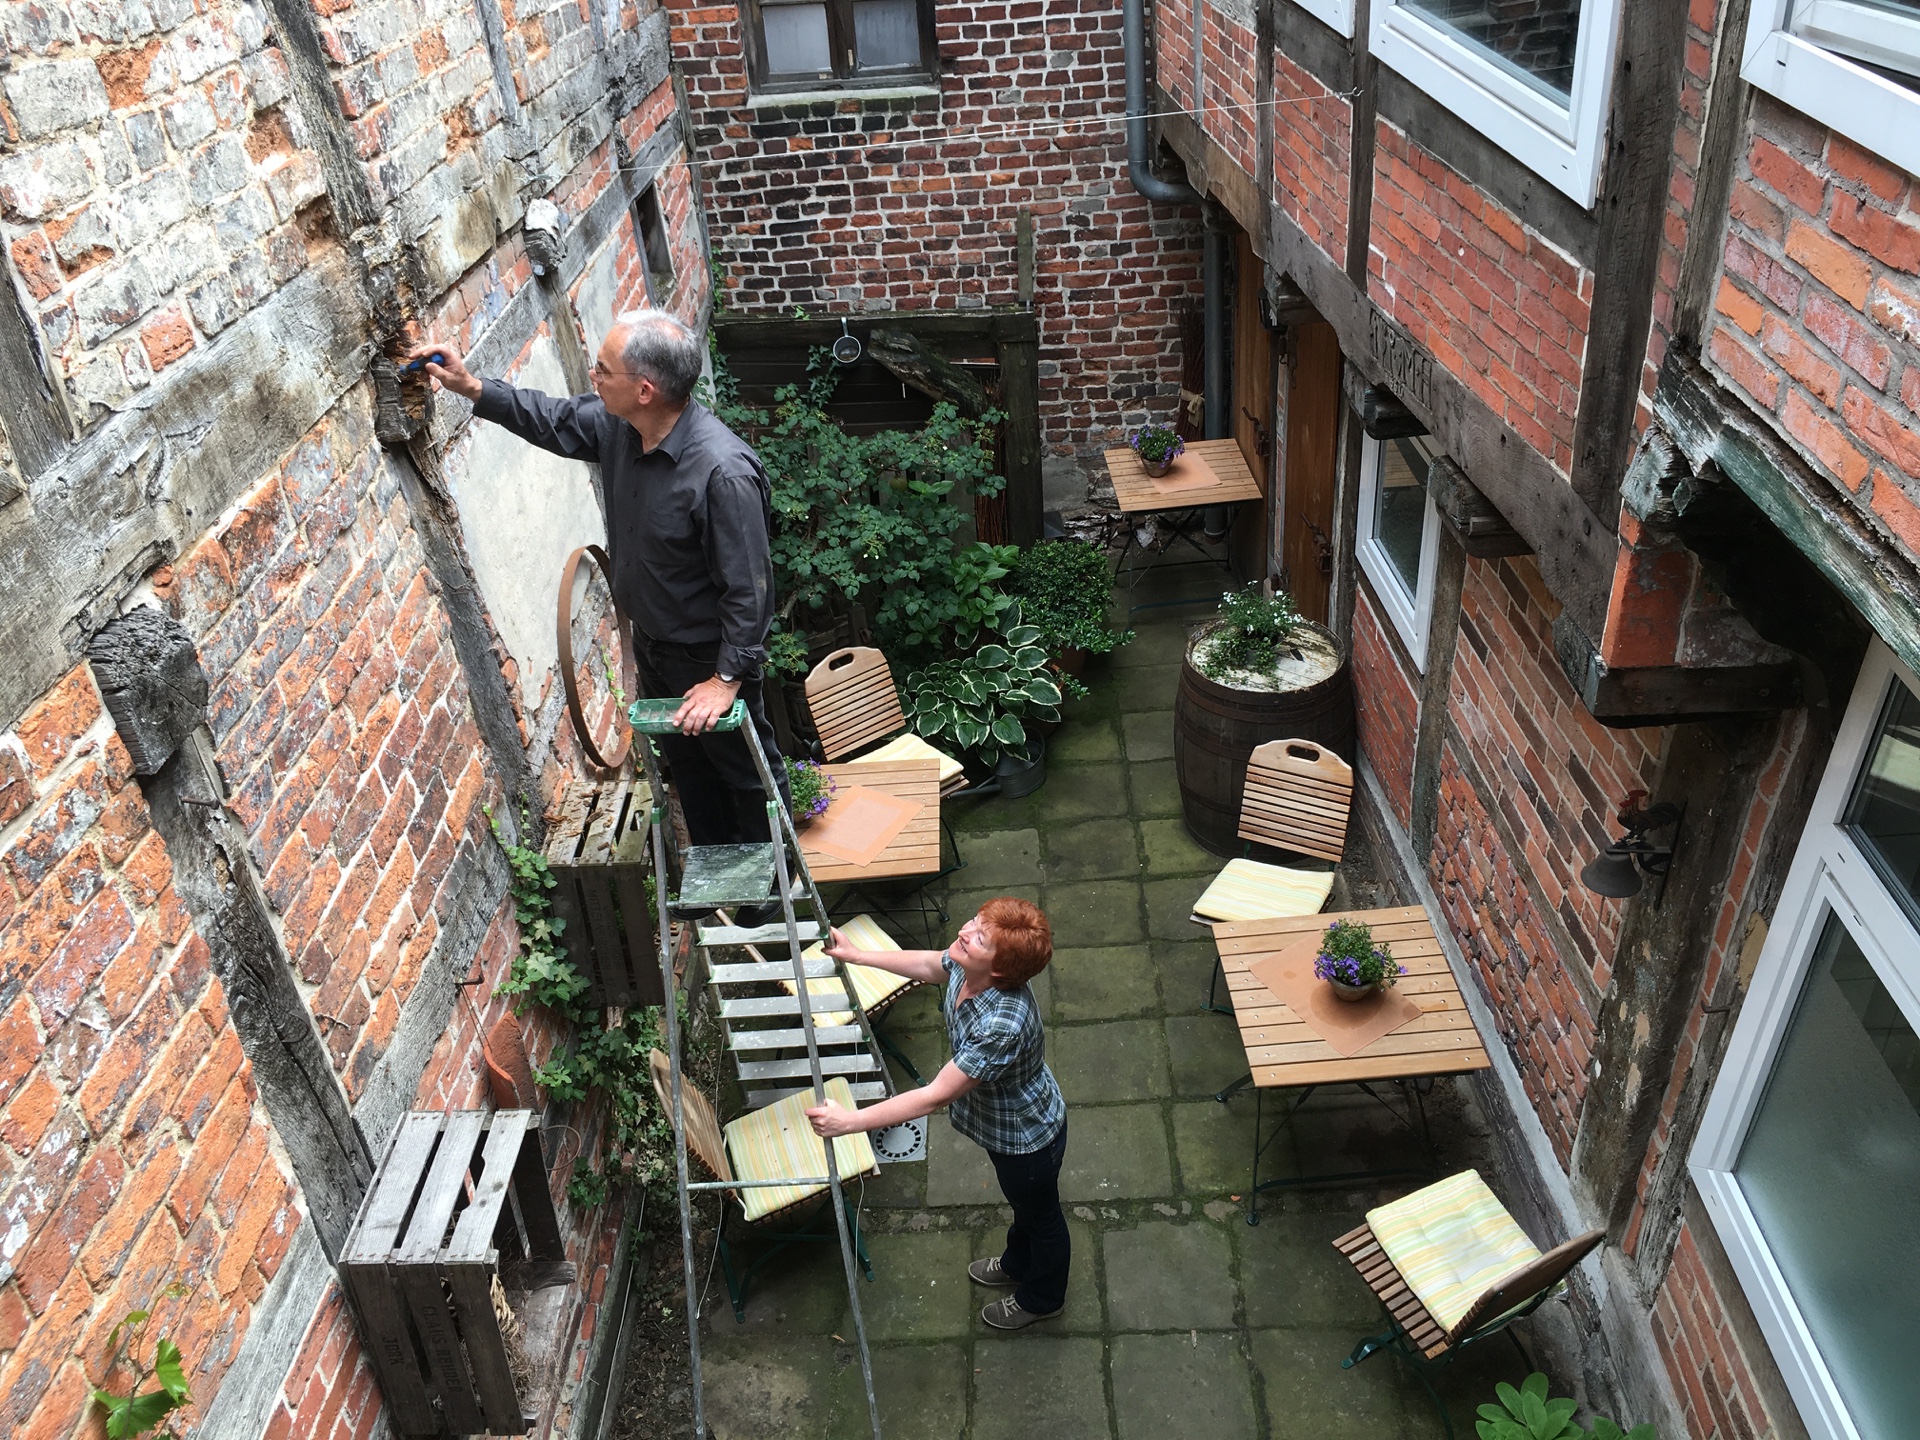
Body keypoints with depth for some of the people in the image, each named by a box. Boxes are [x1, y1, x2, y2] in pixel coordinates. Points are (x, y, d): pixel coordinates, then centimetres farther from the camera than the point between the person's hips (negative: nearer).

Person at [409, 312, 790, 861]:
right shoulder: (615, 425, -12)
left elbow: (747, 587, -30)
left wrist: (727, 677, -26)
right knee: (686, 762, 26)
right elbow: (552, 420, 10)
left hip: (710, 656, -8)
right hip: (651, 641, 8)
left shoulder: (723, 471, -36)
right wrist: (471, 387, 6)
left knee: (746, 772, 14)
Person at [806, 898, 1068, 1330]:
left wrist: (850, 1121, -37)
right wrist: (855, 955, 8)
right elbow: (927, 965, 3)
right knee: (1023, 1204, 35)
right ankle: (1018, 1263, 64)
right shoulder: (964, 968, -23)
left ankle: (1042, 1298, 53)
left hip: (1027, 1137, -7)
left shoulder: (1003, 1025, -47)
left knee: (1040, 1216, 24)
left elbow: (936, 1097, -40)